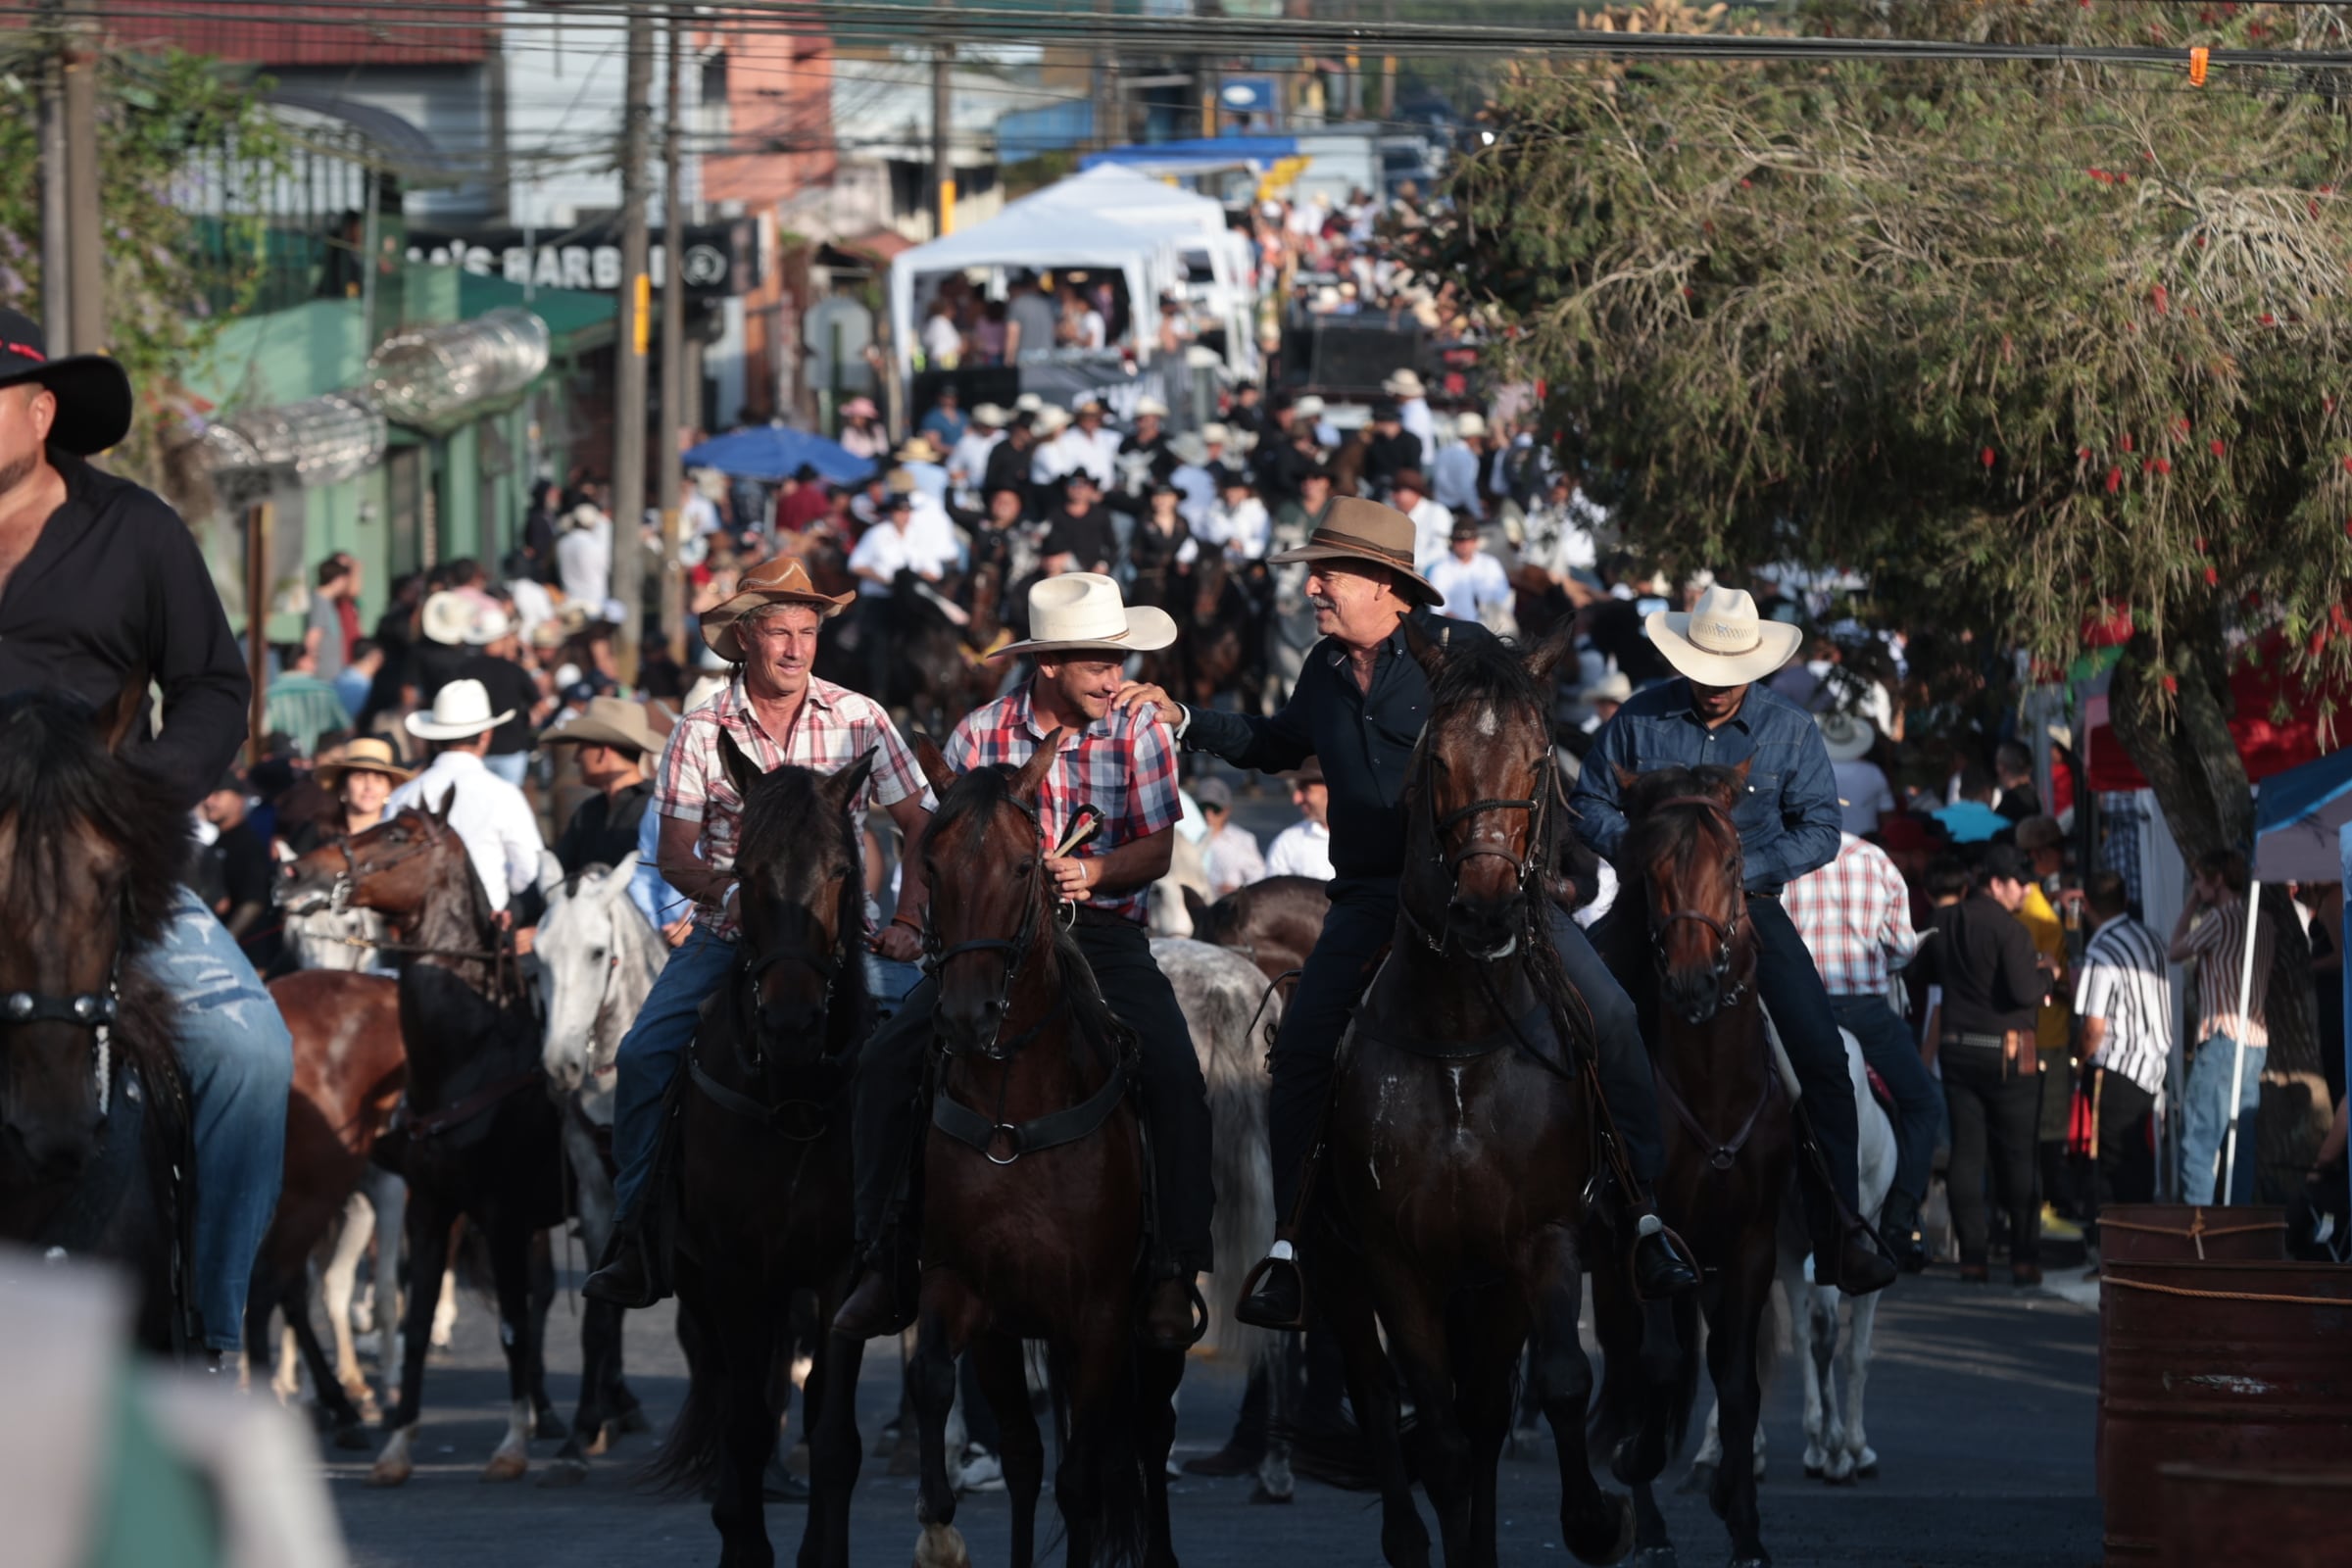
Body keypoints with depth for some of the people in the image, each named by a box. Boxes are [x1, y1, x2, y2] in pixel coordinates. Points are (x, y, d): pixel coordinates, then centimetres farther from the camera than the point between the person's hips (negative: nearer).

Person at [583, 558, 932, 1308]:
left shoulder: (858, 719, -1)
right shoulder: (700, 732, -1)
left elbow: (920, 826, 1)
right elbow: (675, 857, -1)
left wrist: (907, 922, -12)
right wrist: (731, 890, -22)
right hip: (726, 936, 0)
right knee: (643, 1055, -19)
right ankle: (637, 1238, -12)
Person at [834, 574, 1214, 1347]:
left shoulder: (1138, 729, 1)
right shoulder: (980, 734, 1)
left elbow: (1157, 849, -2)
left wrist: (1094, 871, -22)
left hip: (1106, 934, -1)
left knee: (1173, 1075, -26)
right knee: (887, 1062, -17)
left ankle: (1173, 1270, -19)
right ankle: (889, 1263, -8)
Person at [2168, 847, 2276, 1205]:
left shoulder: (2220, 918, -11)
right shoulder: (2263, 921, 14)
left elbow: (2175, 953, 2)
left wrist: (2191, 905, 11)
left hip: (2223, 1039, -8)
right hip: (2256, 1041, 9)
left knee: (2198, 1143, -9)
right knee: (2242, 1142, 9)